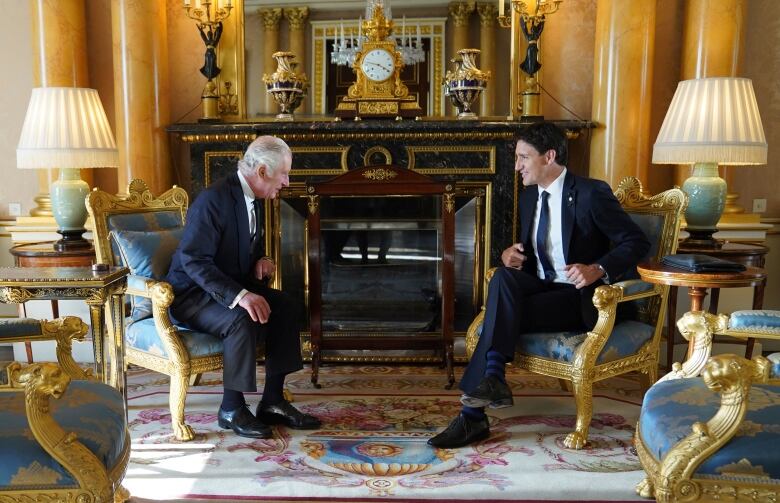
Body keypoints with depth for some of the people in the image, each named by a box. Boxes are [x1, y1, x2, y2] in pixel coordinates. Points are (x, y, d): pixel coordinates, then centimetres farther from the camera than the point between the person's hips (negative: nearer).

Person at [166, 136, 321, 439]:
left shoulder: (251, 198, 4)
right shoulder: (213, 200, -23)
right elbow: (193, 261, -29)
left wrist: (260, 262, -3)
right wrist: (239, 295, -38)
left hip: (230, 287, 9)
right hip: (190, 294, -9)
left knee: (284, 307, -9)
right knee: (243, 319, -32)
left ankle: (272, 402, -3)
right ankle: (231, 409, -13)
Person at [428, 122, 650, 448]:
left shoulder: (591, 193, -9)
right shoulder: (528, 197, 12)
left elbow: (637, 242, -10)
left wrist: (598, 270, -26)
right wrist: (511, 254, -2)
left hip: (580, 298, -6)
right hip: (541, 286, 6)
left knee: (502, 314, -28)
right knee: (504, 276, -28)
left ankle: (473, 416, -24)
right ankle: (493, 379, -33)